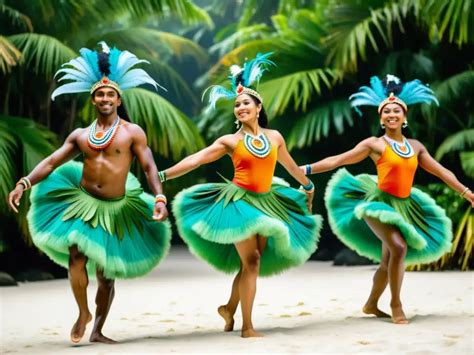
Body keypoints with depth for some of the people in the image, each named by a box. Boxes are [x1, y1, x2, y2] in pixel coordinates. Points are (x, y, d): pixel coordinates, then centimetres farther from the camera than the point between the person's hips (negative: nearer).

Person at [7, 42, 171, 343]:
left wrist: (160, 199, -20)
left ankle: (98, 330, 16)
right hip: (82, 203, 2)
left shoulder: (132, 132, -1)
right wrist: (24, 184, -8)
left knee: (105, 274, 4)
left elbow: (150, 167, -6)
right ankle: (83, 313, 9)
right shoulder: (80, 136, 8)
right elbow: (51, 162, 5)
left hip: (116, 210, -2)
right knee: (76, 259, -15)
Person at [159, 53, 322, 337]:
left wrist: (308, 186, 37)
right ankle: (247, 327, -6)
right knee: (251, 260, -10)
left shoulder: (274, 136, 6)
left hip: (267, 203, 4)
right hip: (239, 202, -4)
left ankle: (230, 308, 28)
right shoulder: (230, 141, -3)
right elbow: (195, 160, -8)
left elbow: (290, 166, 23)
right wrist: (163, 176, -16)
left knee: (254, 261, 8)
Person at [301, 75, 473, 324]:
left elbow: (441, 171, 16)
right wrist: (306, 169, -11)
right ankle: (396, 304, -11)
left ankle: (371, 304, 29)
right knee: (399, 247, -25)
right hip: (380, 203, -5)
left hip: (404, 207, 5)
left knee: (387, 262, 9)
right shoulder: (374, 144, -3)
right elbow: (337, 160, -4)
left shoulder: (415, 146, 10)